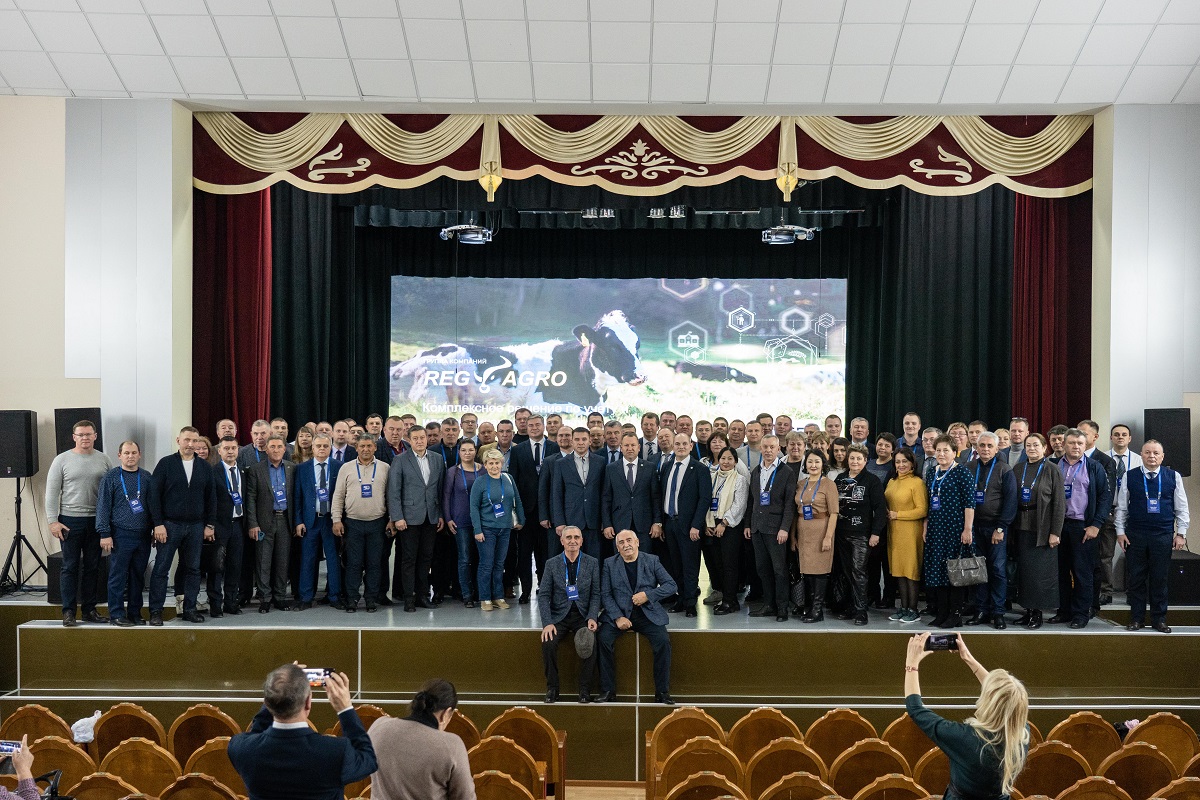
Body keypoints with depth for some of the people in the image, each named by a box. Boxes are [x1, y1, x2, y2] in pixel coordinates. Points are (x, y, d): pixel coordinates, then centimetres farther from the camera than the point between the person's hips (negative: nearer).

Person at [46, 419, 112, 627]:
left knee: (92, 567, 8)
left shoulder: (103, 460, 6)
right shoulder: (62, 460, -1)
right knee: (70, 567, 1)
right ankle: (68, 612, 8)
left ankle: (89, 610, 17)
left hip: (96, 521, 3)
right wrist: (53, 521, -9)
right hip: (70, 521, -2)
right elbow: (52, 493, -2)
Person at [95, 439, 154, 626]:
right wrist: (104, 534, -8)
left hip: (143, 535, 4)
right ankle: (117, 614, 6)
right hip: (120, 535, -4)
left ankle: (135, 613, 18)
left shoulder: (146, 477, 11)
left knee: (138, 577, 9)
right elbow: (103, 506, -3)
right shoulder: (111, 477, 0)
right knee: (118, 576, -1)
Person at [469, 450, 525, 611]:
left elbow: (517, 501, 13)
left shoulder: (508, 479, 5)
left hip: (505, 528, 4)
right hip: (487, 528, -4)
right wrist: (477, 530, -11)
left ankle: (498, 596, 18)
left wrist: (520, 520, 12)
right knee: (486, 564, -1)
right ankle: (485, 599, 8)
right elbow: (474, 507, -7)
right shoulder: (480, 482, -6)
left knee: (500, 563, 10)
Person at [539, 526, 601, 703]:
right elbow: (543, 595, -1)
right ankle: (552, 688, -8)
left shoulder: (592, 563, 5)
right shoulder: (551, 564, 4)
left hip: (583, 616, 0)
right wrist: (547, 623, -15)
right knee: (548, 642, -27)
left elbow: (596, 594, 3)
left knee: (590, 644, -28)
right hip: (559, 616, 0)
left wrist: (592, 618, -14)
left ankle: (585, 689, -11)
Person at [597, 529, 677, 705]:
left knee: (663, 641, -25)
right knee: (603, 638, -25)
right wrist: (618, 617, -14)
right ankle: (608, 691, -12)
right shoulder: (610, 564, 7)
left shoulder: (652, 561, 7)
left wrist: (648, 595, -12)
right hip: (619, 613, 0)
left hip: (648, 613, 0)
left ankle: (662, 692, -12)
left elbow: (671, 585, 2)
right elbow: (605, 595, 0)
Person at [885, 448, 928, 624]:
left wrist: (897, 515, -13)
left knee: (911, 571, -1)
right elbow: (885, 505, 22)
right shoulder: (891, 482, 13)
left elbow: (922, 510, -12)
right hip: (894, 532, 7)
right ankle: (903, 608, 17)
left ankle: (913, 610, 8)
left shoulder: (917, 482, -8)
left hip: (910, 533, -6)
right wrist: (887, 514, 0)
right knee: (898, 570, 9)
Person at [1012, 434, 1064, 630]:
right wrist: (1009, 527, 3)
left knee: (1039, 570, -2)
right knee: (1024, 569, 8)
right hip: (1022, 527, 4)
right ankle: (1028, 610, 16)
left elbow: (1059, 503, -7)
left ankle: (1037, 612, 8)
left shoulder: (1052, 471, -4)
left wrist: (1055, 532, -12)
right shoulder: (1018, 470, 9)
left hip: (1042, 529, -4)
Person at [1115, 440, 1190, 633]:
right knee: (1136, 579, 5)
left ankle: (1159, 619, 17)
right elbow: (1121, 507, 5)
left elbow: (1182, 508, 6)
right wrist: (1120, 532, 1)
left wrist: (1181, 533, 2)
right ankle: (1136, 618, 15)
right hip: (1135, 535, 0)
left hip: (1163, 536, 0)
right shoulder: (1130, 476, 2)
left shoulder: (1173, 477, 3)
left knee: (1160, 579, 6)